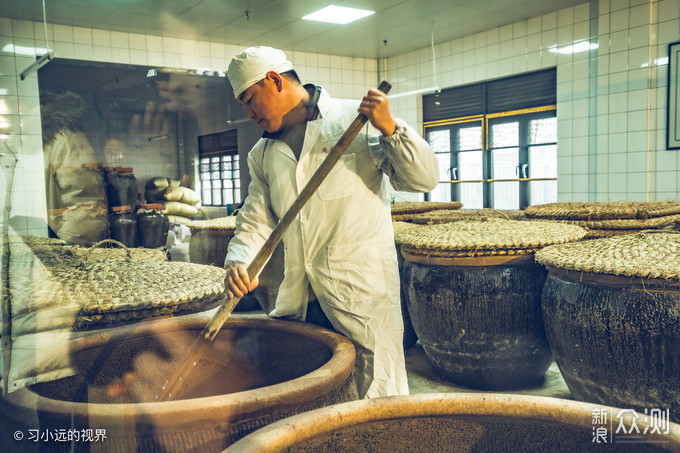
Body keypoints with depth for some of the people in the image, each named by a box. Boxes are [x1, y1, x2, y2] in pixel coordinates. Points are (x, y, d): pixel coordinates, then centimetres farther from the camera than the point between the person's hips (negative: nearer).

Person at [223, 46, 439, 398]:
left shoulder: (357, 120, -4)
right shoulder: (263, 154, 14)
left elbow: (424, 179, -7)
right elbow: (255, 221, 11)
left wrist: (390, 129, -22)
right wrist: (237, 262, -8)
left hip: (362, 292, -5)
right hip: (297, 302, 6)